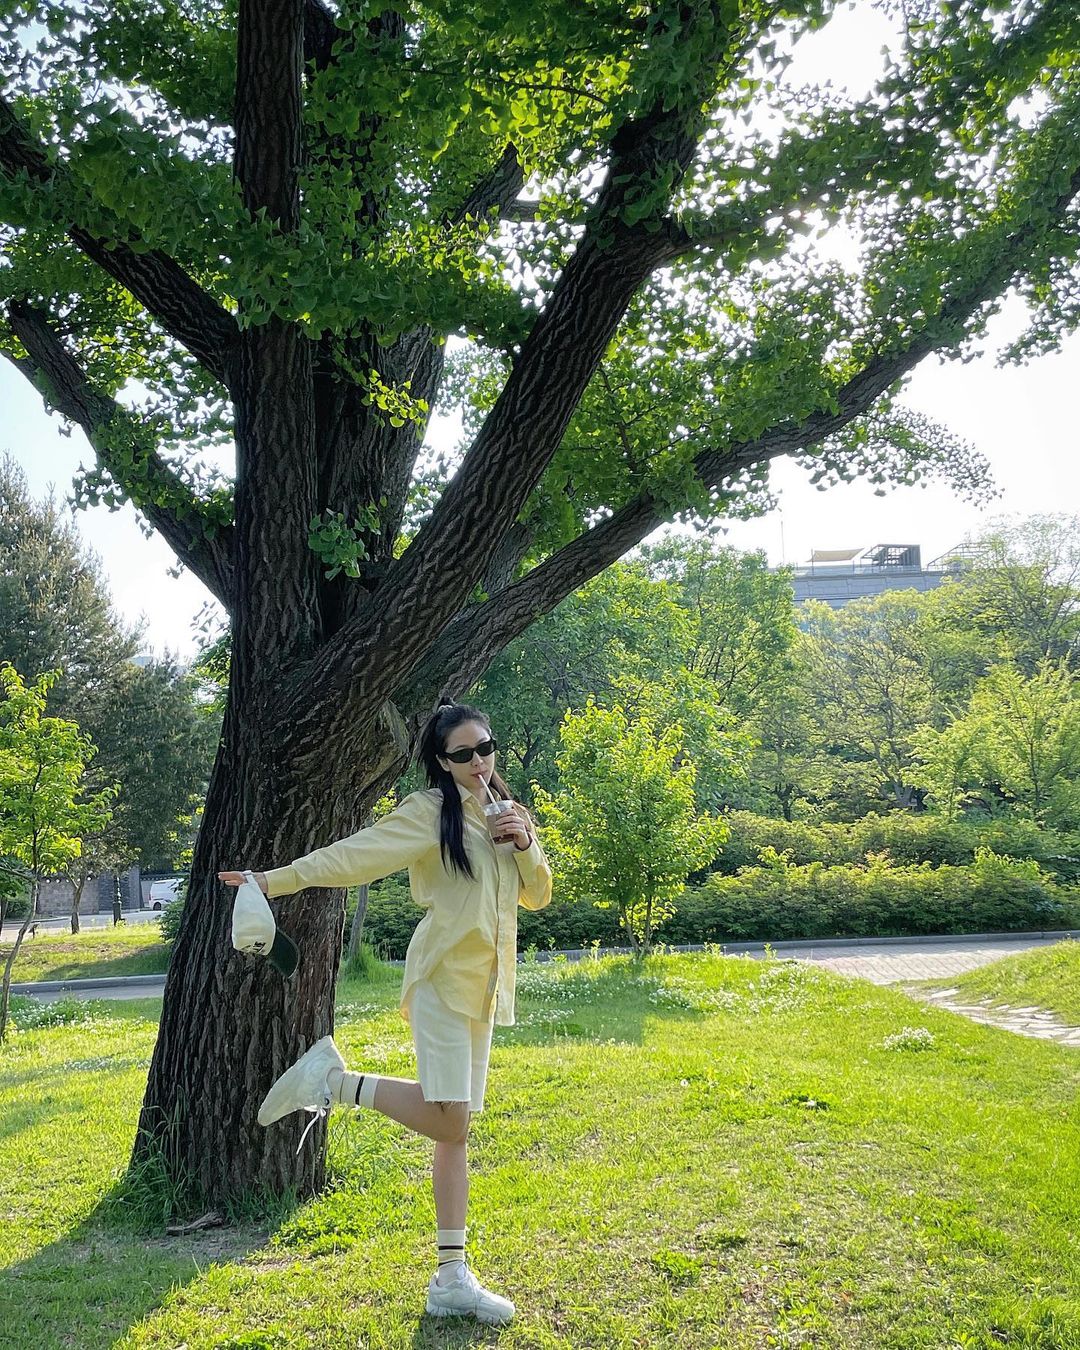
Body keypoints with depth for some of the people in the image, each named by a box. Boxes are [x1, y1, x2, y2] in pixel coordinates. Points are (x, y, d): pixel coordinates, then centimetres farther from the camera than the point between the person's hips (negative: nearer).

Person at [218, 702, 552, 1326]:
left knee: (456, 1125, 7)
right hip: (444, 979, -6)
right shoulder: (430, 812, -9)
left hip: (483, 987, 6)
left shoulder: (506, 813, 12)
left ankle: (452, 1277, 12)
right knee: (449, 1117, -17)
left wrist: (526, 844, -7)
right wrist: (272, 880, -21)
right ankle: (335, 1081, 1)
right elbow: (352, 854, -14)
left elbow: (538, 895, 12)